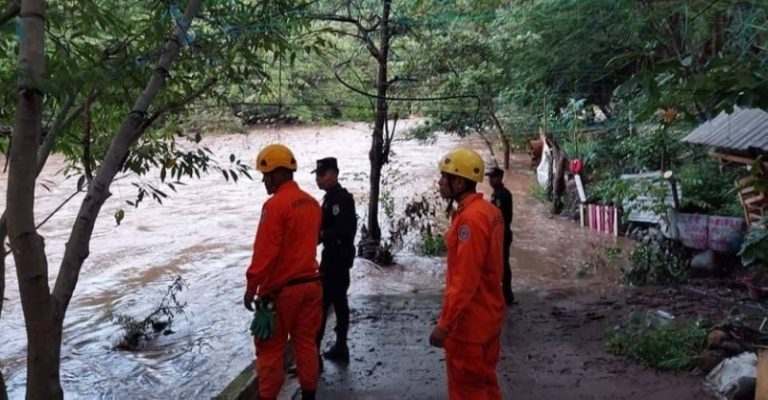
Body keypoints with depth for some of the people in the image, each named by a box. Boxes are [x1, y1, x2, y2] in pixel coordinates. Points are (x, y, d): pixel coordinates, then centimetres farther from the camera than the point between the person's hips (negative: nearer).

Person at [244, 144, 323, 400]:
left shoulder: (275, 204, -16)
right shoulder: (312, 203, 9)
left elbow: (264, 251, -19)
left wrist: (252, 286, -14)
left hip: (280, 289, -7)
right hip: (311, 283, 7)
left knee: (270, 348, 5)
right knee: (306, 343, 14)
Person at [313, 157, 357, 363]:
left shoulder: (339, 199, -18)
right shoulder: (334, 197, 14)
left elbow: (342, 230, -27)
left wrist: (320, 234, -18)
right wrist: (318, 233, 6)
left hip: (336, 257, -11)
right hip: (337, 256, 11)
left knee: (321, 303, -9)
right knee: (339, 302, 14)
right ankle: (340, 348, 23)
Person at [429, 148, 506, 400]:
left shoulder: (470, 218, -23)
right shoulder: (488, 210, 7)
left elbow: (465, 279, -25)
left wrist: (444, 324, -22)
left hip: (469, 320, -9)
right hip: (486, 314, 9)